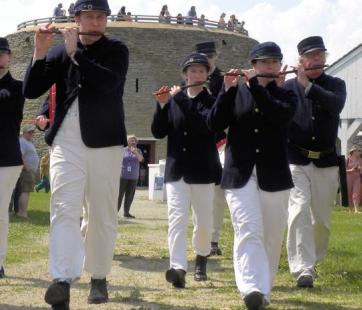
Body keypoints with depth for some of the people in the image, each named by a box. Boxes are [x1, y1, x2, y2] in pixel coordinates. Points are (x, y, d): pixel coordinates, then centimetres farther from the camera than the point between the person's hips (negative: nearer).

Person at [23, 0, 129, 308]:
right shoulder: (59, 52, 9)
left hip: (105, 143, -1)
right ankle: (62, 281, -21)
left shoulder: (116, 50, 4)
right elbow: (30, 91, 3)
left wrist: (76, 54, -18)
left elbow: (110, 82, -17)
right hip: (66, 143, 1)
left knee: (102, 214, 4)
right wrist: (40, 53, -10)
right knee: (64, 209, -13)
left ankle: (98, 278, 16)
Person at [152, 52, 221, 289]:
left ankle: (201, 260, 31)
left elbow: (206, 125, -19)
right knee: (177, 217, -14)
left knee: (204, 222, 5)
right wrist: (162, 104, -11)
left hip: (203, 170, -1)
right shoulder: (174, 100, 9)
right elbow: (158, 133, 3)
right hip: (176, 169, 1)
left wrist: (180, 99, -18)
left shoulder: (212, 101, 2)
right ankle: (178, 268, -25)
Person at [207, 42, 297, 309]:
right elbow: (215, 124, -1)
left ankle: (264, 289, 20)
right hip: (240, 174, -1)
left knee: (272, 236, 6)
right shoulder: (237, 93, 9)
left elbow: (282, 116, -14)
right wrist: (227, 89, -11)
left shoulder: (286, 95, 9)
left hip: (274, 175, 2)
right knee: (249, 231, -16)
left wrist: (254, 85, -15)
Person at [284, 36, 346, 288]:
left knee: (322, 217, 8)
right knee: (299, 211, -16)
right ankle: (303, 269, -21)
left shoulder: (336, 85, 5)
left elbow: (336, 105, -16)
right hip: (296, 161, -2)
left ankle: (312, 260, 28)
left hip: (326, 162, 2)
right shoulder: (289, 86, 4)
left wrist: (307, 85, -22)